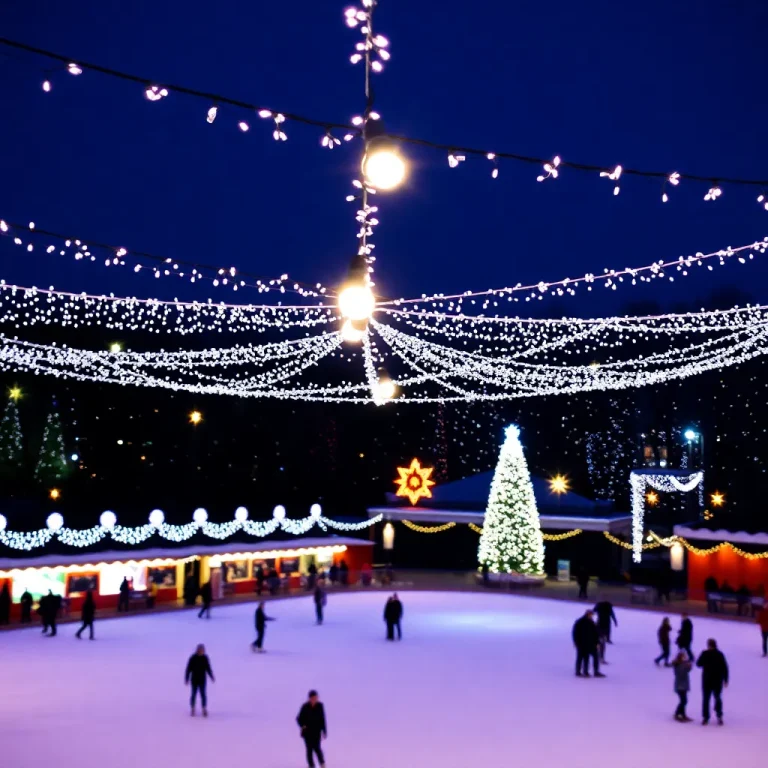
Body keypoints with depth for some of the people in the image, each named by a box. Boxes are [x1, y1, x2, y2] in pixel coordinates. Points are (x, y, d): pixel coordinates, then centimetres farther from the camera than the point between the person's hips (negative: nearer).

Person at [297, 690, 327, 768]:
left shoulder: (320, 705, -7)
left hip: (316, 731, 0)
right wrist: (302, 726, -23)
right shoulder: (305, 706, -11)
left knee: (316, 748, -14)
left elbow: (322, 719, 0)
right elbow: (299, 719, -4)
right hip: (307, 731, 0)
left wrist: (324, 731, -1)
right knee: (309, 749, -2)